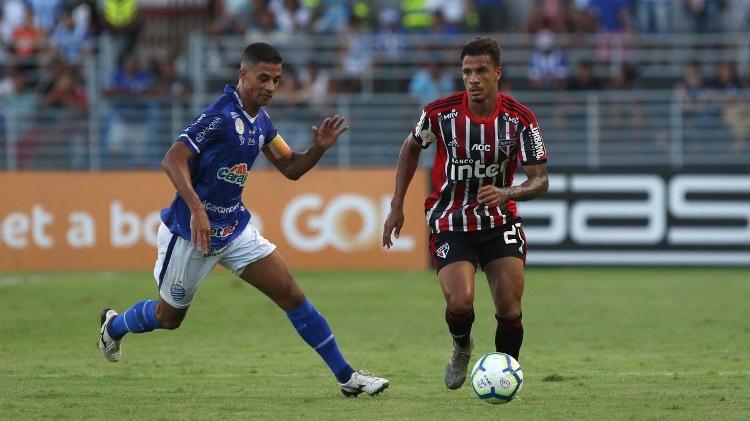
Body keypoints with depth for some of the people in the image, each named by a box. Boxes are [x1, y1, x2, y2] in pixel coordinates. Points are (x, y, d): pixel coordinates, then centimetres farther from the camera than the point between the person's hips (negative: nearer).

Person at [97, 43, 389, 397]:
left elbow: (290, 168, 14)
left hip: (235, 229, 7)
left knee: (290, 294, -4)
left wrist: (318, 148, -7)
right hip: (190, 232, -7)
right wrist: (197, 210, -39)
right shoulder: (221, 115, -22)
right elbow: (172, 161, -28)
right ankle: (114, 325, 45)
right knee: (168, 317, 12)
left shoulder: (260, 121, 4)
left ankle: (346, 376, -2)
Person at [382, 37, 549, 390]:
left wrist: (506, 193, -33)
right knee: (460, 301, -21)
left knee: (510, 309, -9)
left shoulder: (520, 118, -12)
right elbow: (412, 147, 9)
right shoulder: (440, 112, -12)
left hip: (500, 222, 1)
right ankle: (461, 347, 15)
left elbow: (540, 180, -11)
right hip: (450, 225, -1)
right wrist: (397, 207, 8)